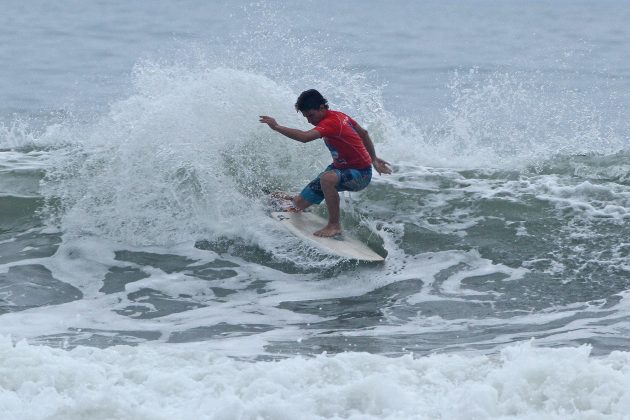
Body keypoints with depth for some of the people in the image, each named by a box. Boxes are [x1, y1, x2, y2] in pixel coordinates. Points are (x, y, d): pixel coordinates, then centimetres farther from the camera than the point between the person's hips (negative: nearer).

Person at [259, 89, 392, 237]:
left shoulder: (331, 122, -27)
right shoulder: (338, 115, 2)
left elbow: (305, 137, -43)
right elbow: (364, 133, 14)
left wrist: (276, 127, -36)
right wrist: (373, 159, 23)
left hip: (360, 175, -9)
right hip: (341, 168, 9)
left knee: (327, 178, -42)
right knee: (300, 204, 9)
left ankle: (334, 225, -29)